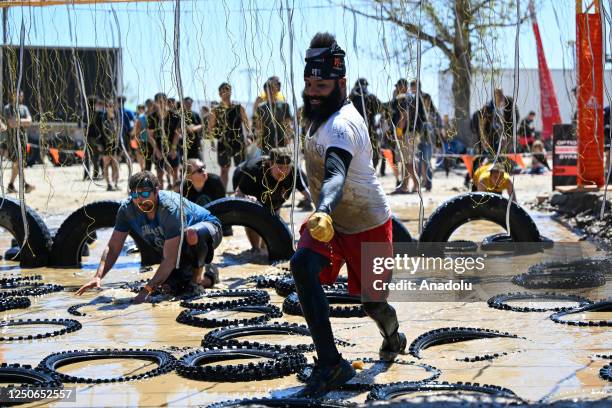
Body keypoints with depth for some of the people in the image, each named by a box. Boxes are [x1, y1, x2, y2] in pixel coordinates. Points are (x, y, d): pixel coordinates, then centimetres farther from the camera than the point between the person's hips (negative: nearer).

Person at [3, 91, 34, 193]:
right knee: (19, 161, -13)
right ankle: (25, 185, -15)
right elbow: (11, 123, -15)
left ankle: (11, 185, 17)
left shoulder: (24, 108, 12)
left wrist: (18, 121, -13)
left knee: (17, 162, 9)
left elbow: (29, 122, -3)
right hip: (12, 138, -5)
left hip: (23, 137, 5)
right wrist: (23, 122, -7)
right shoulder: (7, 108, -3)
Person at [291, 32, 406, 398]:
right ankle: (330, 363, -21)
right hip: (331, 219, 7)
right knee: (303, 266, -22)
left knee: (373, 302, 8)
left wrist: (324, 211, -66)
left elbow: (336, 175, -49)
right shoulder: (323, 115, 0)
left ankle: (393, 336, 47)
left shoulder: (341, 125, -29)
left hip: (367, 224, -7)